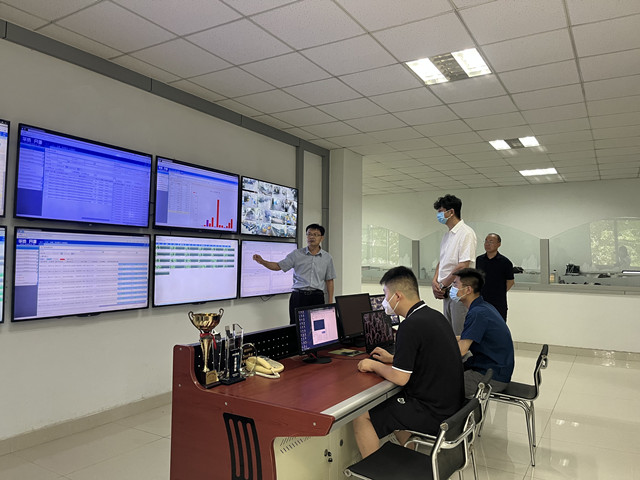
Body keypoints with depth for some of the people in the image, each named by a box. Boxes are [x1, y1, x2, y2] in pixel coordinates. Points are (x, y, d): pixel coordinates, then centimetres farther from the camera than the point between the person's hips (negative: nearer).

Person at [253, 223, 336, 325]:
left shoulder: (327, 257, 8)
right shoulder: (296, 254, 4)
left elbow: (329, 280, 11)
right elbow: (278, 266, 3)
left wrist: (330, 302, 6)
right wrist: (262, 261, -14)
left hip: (317, 297, 1)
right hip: (298, 296, 0)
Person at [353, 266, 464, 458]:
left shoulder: (411, 325, -22)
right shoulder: (435, 315, 6)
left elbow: (400, 378, -20)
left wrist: (374, 365, -4)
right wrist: (392, 359, 18)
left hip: (433, 413, -9)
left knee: (361, 418, -3)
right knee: (392, 402, 28)